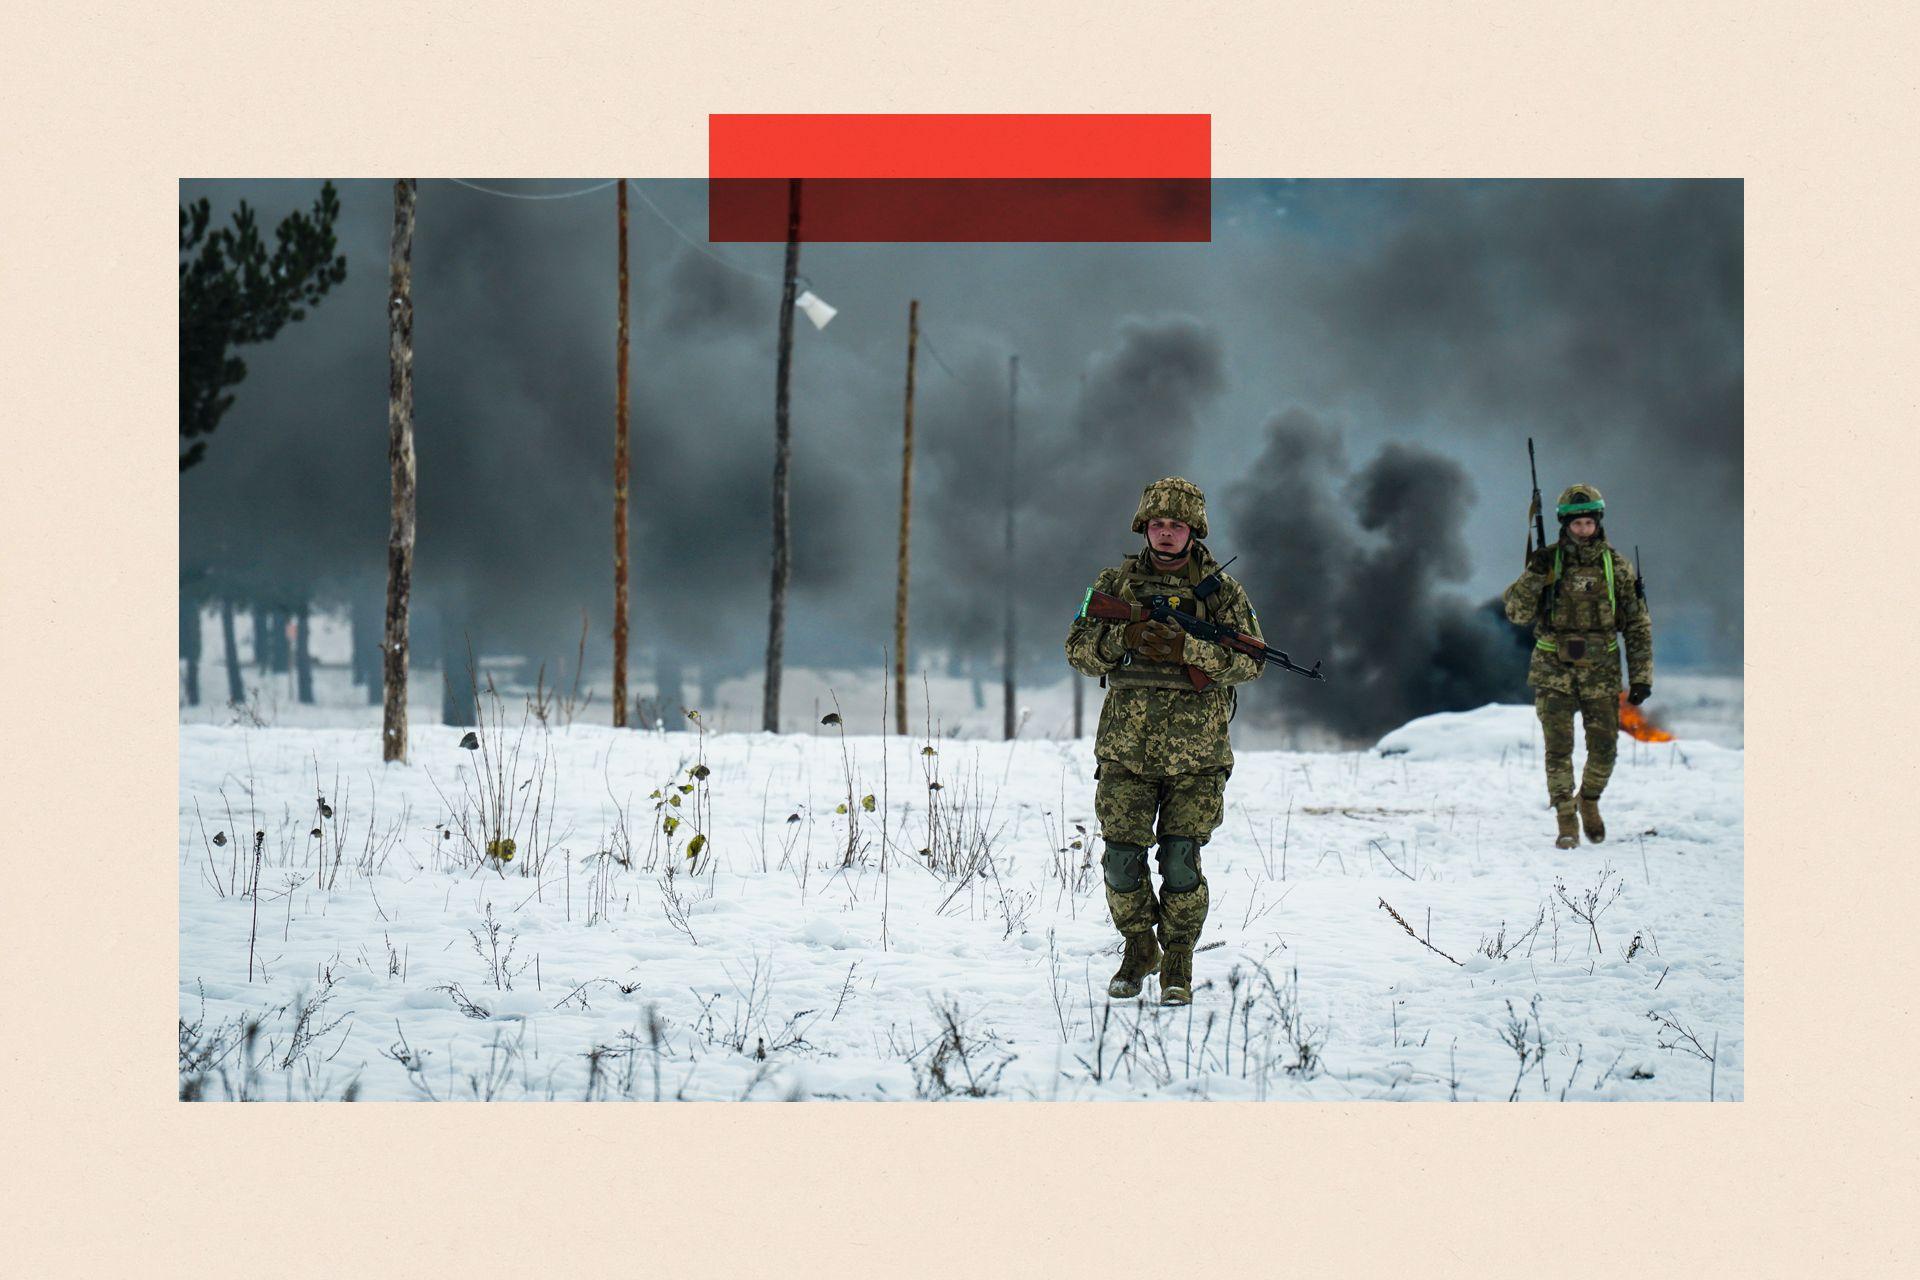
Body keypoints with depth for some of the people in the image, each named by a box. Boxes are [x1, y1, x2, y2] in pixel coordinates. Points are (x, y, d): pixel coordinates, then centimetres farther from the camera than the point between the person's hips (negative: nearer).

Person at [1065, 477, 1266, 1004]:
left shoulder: (1221, 589, 4)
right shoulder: (1116, 582, 9)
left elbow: (1251, 658, -5)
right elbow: (1079, 648, 6)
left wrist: (1185, 648, -18)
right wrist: (1122, 638, -14)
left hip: (1196, 754, -2)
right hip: (1126, 749, 2)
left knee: (1180, 862, -5)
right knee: (1123, 857, -1)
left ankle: (1178, 961, 12)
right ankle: (1138, 949, 21)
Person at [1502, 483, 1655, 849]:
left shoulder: (1617, 567, 1)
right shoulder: (1548, 562, -1)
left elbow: (1638, 625, 5)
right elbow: (1517, 612, -7)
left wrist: (1641, 676, -1)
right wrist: (1533, 575, -22)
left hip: (1601, 674, 1)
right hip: (1554, 672, -1)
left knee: (1604, 749, 1)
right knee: (1559, 748, -5)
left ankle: (1589, 801, 29)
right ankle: (1566, 821, 5)